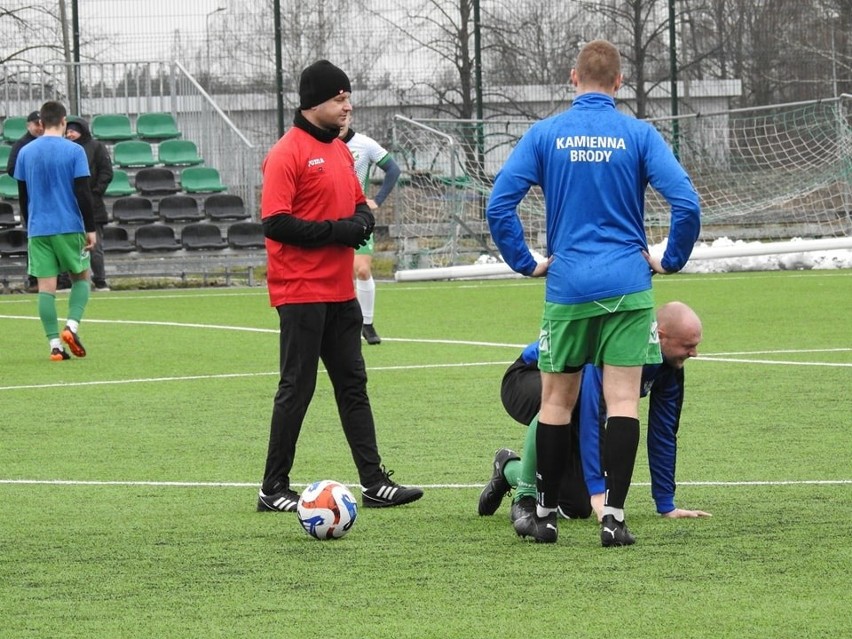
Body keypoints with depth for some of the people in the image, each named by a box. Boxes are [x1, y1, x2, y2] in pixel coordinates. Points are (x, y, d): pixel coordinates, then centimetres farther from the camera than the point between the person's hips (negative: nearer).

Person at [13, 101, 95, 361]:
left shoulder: (26, 153, 6)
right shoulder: (74, 151, -6)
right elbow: (83, 193, -9)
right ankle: (71, 326, -7)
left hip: (38, 230, 3)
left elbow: (22, 196, 12)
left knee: (46, 287, 1)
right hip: (69, 228, -3)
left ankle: (55, 344, -4)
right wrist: (90, 229, -3)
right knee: (81, 278, 14)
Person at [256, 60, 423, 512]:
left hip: (339, 290, 8)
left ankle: (374, 482, 13)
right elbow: (275, 223, -19)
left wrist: (363, 219, 0)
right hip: (301, 290, -8)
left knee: (353, 383, 9)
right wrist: (337, 231, -20)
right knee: (297, 387, -4)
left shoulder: (341, 150, 13)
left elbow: (357, 202, 24)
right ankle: (274, 489, 3)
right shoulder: (287, 153, -13)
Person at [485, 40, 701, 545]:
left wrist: (525, 262, 7)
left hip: (567, 287, 1)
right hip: (628, 286, -1)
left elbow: (499, 205, -3)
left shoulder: (544, 135, 2)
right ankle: (613, 517, -6)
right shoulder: (638, 135, -1)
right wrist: (671, 259, 5)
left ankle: (545, 515, 16)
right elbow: (687, 203, -8)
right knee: (623, 399, -1)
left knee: (557, 401, 11)